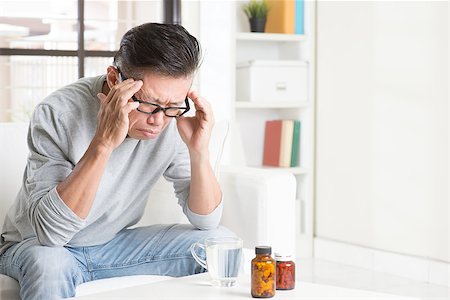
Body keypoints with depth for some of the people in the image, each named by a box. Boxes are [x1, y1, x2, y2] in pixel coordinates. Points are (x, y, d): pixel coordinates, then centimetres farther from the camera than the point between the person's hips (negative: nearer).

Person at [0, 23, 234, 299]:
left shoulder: (173, 120, -13)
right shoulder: (58, 113, -26)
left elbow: (206, 221, -10)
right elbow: (49, 231, -34)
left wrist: (199, 151, -27)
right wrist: (103, 143, -42)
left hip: (115, 245, 5)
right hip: (35, 245, -4)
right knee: (48, 265, -39)